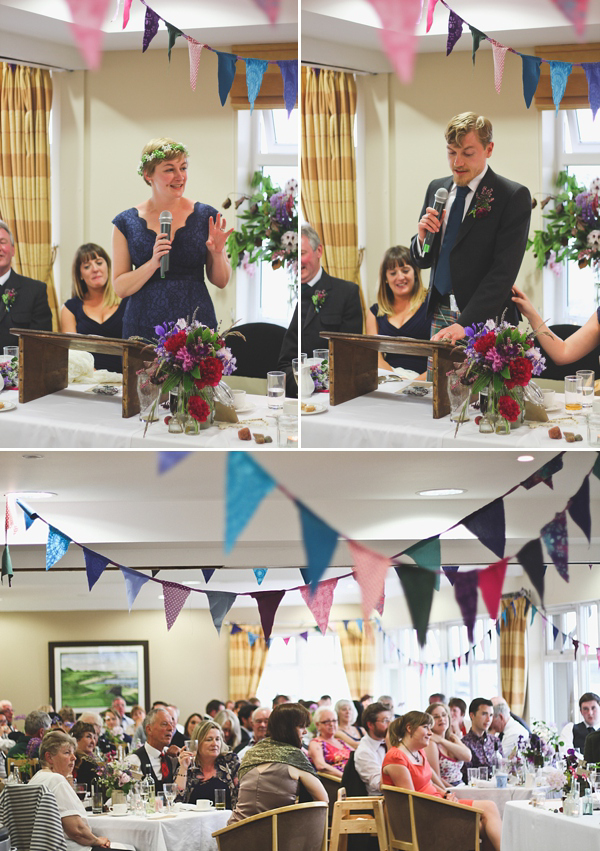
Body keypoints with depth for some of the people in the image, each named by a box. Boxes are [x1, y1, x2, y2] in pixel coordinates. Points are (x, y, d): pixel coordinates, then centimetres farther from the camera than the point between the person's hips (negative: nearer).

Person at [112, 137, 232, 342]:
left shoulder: (205, 216, 6)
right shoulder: (127, 222, 4)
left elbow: (221, 281, 10)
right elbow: (120, 288, 1)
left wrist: (217, 254, -10)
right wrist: (153, 264, -14)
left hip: (196, 323, 0)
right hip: (145, 328, 0)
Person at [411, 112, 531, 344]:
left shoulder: (514, 196, -7)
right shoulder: (436, 188, 13)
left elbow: (503, 272, -14)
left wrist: (464, 324, -23)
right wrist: (423, 237, -5)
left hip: (485, 321, -5)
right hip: (440, 317, 5)